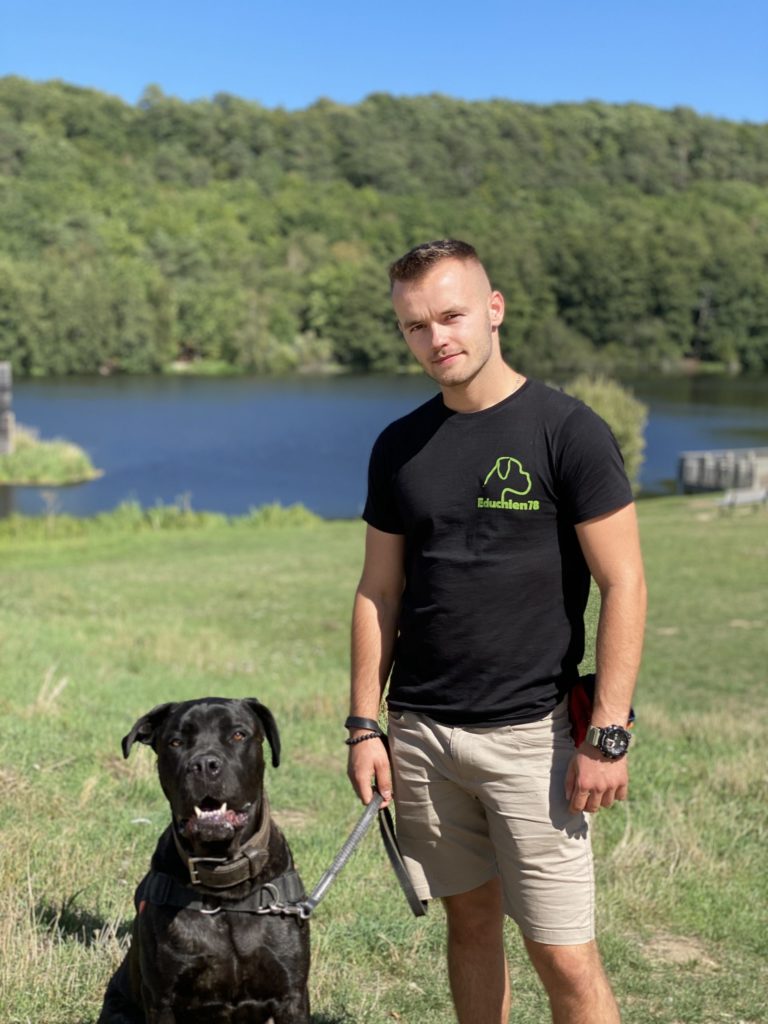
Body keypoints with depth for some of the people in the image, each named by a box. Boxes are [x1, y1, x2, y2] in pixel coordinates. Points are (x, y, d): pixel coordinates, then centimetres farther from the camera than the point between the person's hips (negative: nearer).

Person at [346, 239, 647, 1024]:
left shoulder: (567, 431, -7)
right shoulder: (400, 447, 8)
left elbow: (623, 585, -8)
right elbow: (379, 592, 12)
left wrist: (608, 735, -13)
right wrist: (364, 725, 6)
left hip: (530, 733, -4)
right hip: (420, 732, 5)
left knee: (566, 956, -4)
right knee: (470, 920, 14)